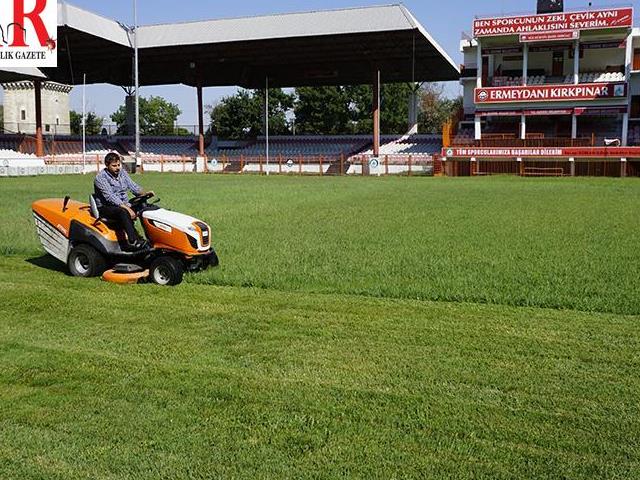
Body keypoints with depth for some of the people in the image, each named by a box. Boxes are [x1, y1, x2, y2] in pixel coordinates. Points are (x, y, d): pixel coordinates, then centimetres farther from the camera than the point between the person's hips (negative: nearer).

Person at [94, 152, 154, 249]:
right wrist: (127, 208, -36)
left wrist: (144, 193, -19)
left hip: (123, 205, 7)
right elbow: (110, 197, -25)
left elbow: (132, 186, 4)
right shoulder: (100, 178, -14)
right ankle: (133, 241, -46)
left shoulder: (122, 173, 8)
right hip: (105, 207, -7)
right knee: (123, 212, -38)